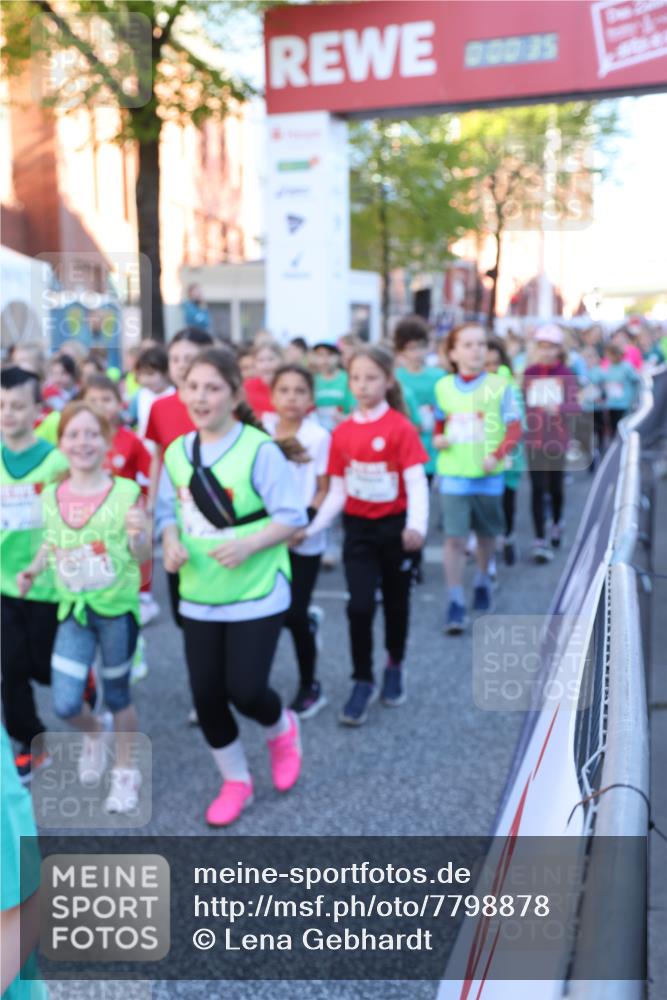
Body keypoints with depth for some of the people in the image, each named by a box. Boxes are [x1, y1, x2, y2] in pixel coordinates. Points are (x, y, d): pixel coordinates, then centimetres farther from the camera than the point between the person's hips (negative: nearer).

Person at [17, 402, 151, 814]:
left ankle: (126, 771, 36)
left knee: (117, 694, 12)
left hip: (118, 609, -3)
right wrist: (34, 568, -5)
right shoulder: (51, 495, -1)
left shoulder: (126, 492, -12)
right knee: (66, 705, -2)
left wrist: (138, 535, -28)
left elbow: (144, 556, -7)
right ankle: (94, 735, 34)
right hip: (73, 610, 3)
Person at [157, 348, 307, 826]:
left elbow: (292, 516, -15)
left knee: (245, 690, -7)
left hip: (257, 594, -5)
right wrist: (171, 544, -10)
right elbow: (168, 512, 11)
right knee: (206, 695, 8)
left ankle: (283, 729, 31)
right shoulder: (176, 452, 2)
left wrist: (248, 544, -27)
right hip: (199, 597, 5)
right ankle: (236, 781, 31)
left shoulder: (259, 450, -16)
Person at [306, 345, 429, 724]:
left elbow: (416, 482, -18)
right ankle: (363, 682, 11)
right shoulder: (342, 432, -1)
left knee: (396, 603, 14)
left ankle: (395, 667, 38)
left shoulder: (400, 427, -12)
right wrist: (312, 527, -6)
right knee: (360, 606, -6)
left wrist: (416, 527, -33)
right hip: (358, 528, 2)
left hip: (394, 527, -2)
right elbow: (337, 491, 4)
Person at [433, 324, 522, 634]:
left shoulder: (499, 385, -5)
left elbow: (515, 429, -4)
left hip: (488, 475, 0)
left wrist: (497, 455, -18)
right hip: (453, 475, 0)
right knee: (454, 538, -7)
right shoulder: (443, 387, 2)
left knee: (486, 533, 17)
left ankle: (482, 581, 41)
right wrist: (437, 440, -3)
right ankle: (455, 602, -1)